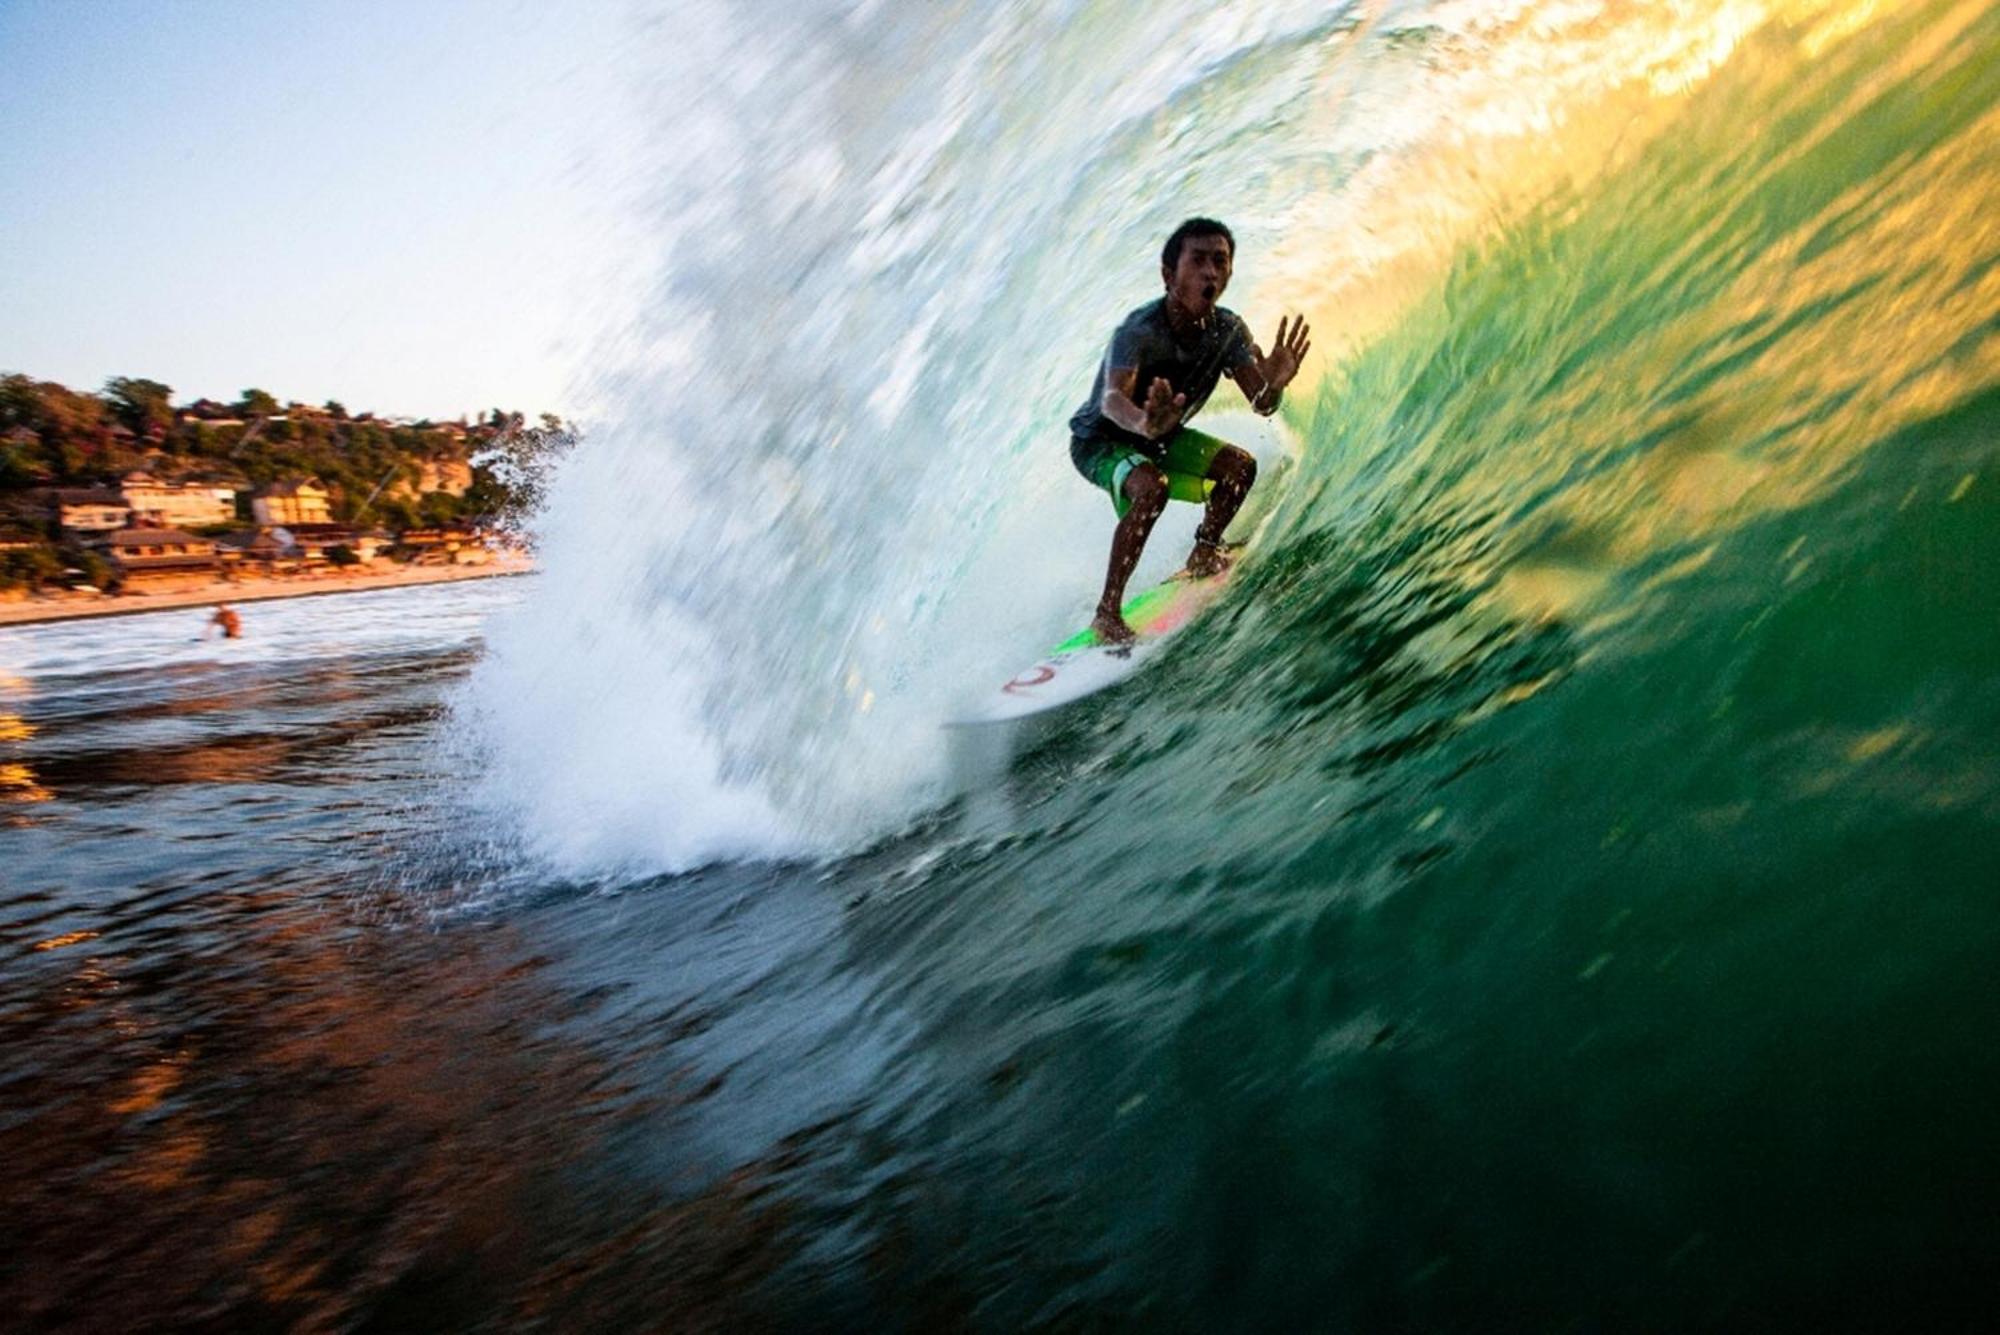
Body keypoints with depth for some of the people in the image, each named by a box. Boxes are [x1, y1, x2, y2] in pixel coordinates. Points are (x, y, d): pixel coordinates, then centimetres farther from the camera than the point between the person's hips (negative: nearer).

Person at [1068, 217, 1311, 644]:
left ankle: (1203, 554, 17)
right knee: (1151, 486, -33)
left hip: (1160, 437, 6)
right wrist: (1143, 424, -71)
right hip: (1099, 439, -6)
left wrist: (1273, 385, -40)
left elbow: (1261, 405, -16)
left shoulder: (1229, 329, -13)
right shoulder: (1138, 331, -31)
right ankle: (1107, 613, -26)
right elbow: (1112, 397, -48)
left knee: (1240, 464, -8)